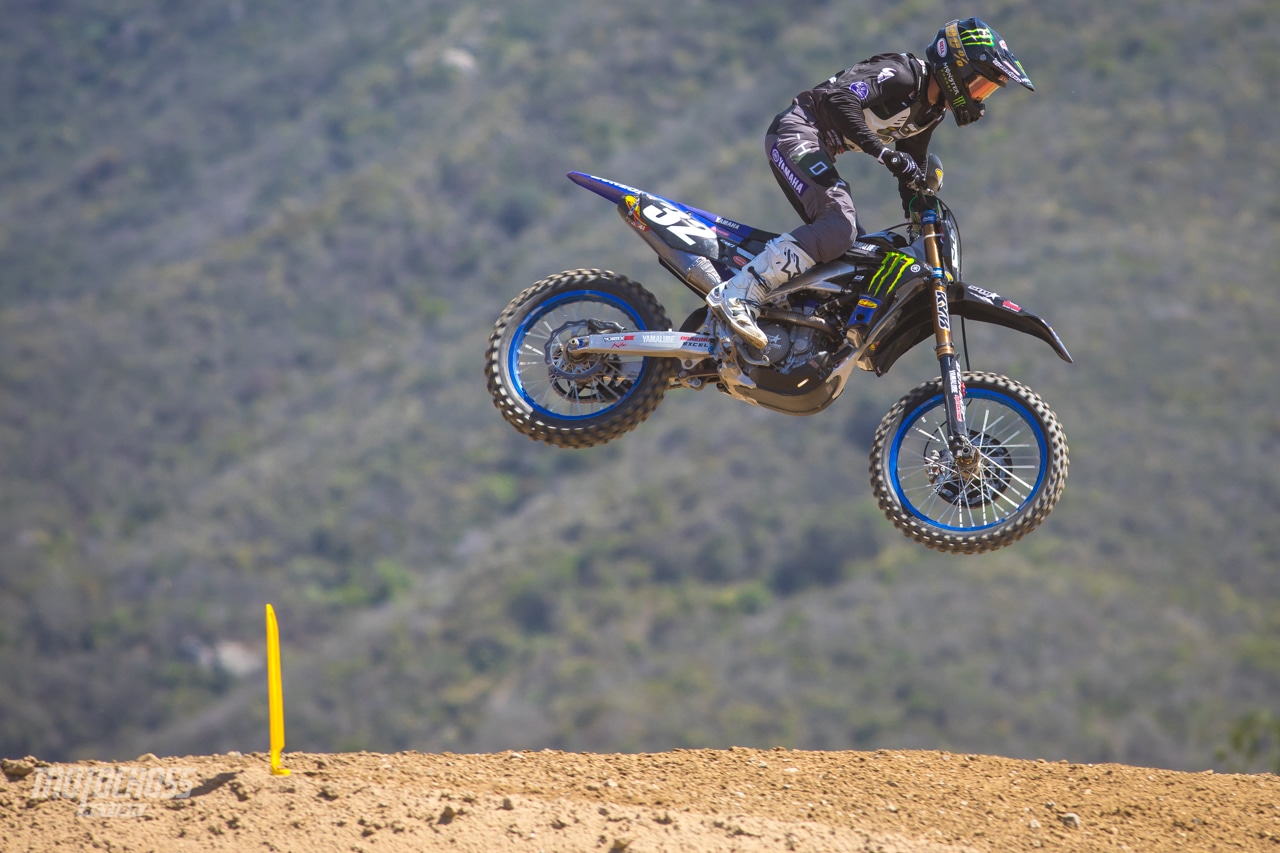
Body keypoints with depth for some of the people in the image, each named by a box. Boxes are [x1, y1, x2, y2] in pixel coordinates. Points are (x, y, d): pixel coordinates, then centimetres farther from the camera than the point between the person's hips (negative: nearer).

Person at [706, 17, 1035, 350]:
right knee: (839, 226, -27)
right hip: (798, 132, -11)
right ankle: (737, 295, -34)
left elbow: (913, 171, 25)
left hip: (818, 152, 11)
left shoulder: (930, 111, 14)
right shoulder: (902, 74, -16)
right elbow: (839, 100, -32)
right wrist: (882, 151, -37)